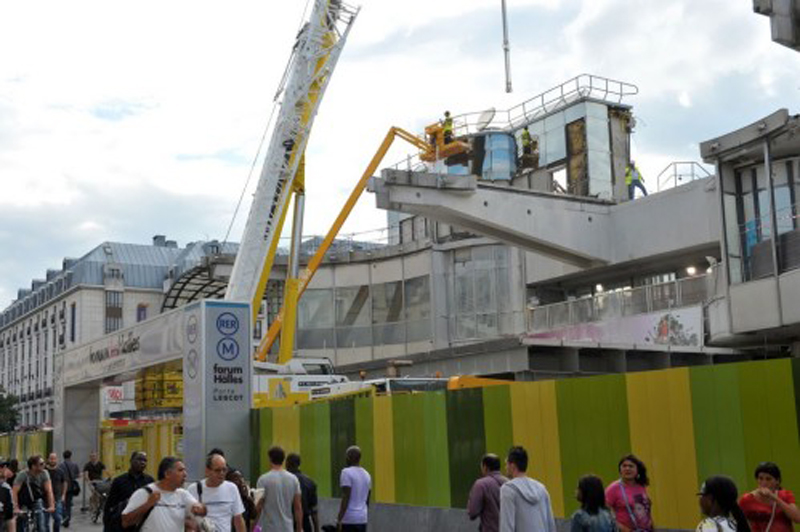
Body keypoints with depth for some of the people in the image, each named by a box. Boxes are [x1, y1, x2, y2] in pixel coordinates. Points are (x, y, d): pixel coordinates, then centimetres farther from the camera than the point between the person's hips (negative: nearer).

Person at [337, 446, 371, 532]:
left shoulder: (347, 472, -10)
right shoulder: (366, 474, 12)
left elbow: (346, 497, -17)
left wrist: (339, 519, -16)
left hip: (349, 519, -7)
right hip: (362, 519, 7)